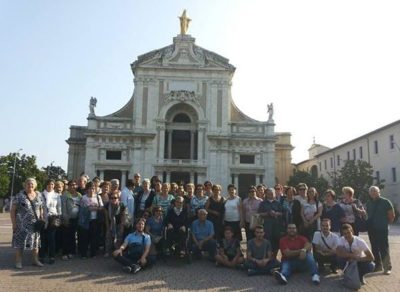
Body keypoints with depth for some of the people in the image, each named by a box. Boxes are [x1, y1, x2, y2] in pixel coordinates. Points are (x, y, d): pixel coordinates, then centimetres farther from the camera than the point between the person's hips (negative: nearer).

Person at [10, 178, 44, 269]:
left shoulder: (38, 196, 7)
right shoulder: (19, 196, -5)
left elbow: (41, 209, 12)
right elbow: (13, 210, -4)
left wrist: (42, 220, 3)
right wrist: (13, 223, -9)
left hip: (35, 224, 4)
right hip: (21, 224, -3)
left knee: (35, 242, 8)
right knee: (20, 242, 1)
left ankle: (35, 260, 18)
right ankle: (18, 262, 12)